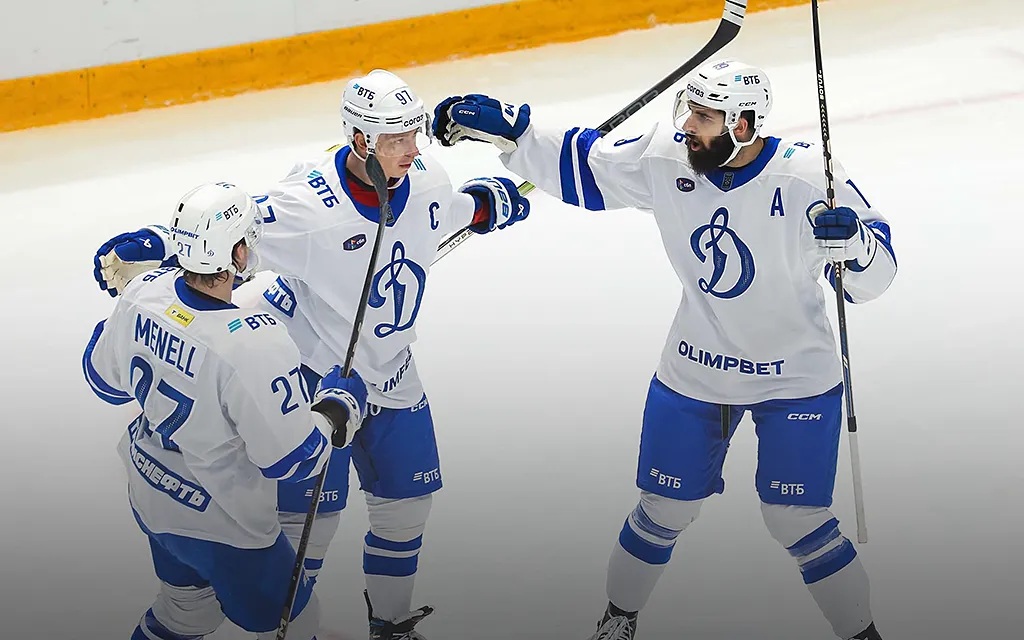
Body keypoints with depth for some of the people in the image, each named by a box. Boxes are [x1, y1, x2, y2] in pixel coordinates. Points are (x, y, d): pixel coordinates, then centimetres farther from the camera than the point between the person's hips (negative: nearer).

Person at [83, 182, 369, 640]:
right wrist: (339, 404, -11)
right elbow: (293, 459, -28)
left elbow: (105, 379, 3)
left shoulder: (143, 293, -16)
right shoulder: (254, 344, -37)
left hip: (150, 498, 7)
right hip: (223, 526, -7)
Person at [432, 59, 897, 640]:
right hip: (694, 373, 3)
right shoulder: (664, 160, -12)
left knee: (797, 521, -4)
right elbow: (581, 166, 1)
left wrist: (852, 242, -40)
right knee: (665, 510, 12)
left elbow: (875, 276, -18)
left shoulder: (808, 176, -22)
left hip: (796, 376, -3)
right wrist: (507, 128, -9)